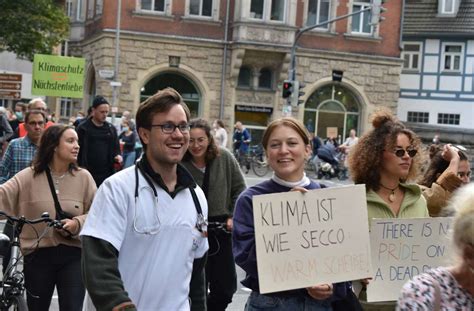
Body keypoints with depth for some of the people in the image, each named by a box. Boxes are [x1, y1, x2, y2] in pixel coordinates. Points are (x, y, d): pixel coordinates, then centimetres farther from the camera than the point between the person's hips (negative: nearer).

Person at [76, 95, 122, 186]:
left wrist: (118, 156, -7)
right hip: (87, 174, -3)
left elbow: (116, 148, 16)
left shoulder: (111, 129, 11)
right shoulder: (83, 128, -1)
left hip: (107, 174, 3)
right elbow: (77, 151, -2)